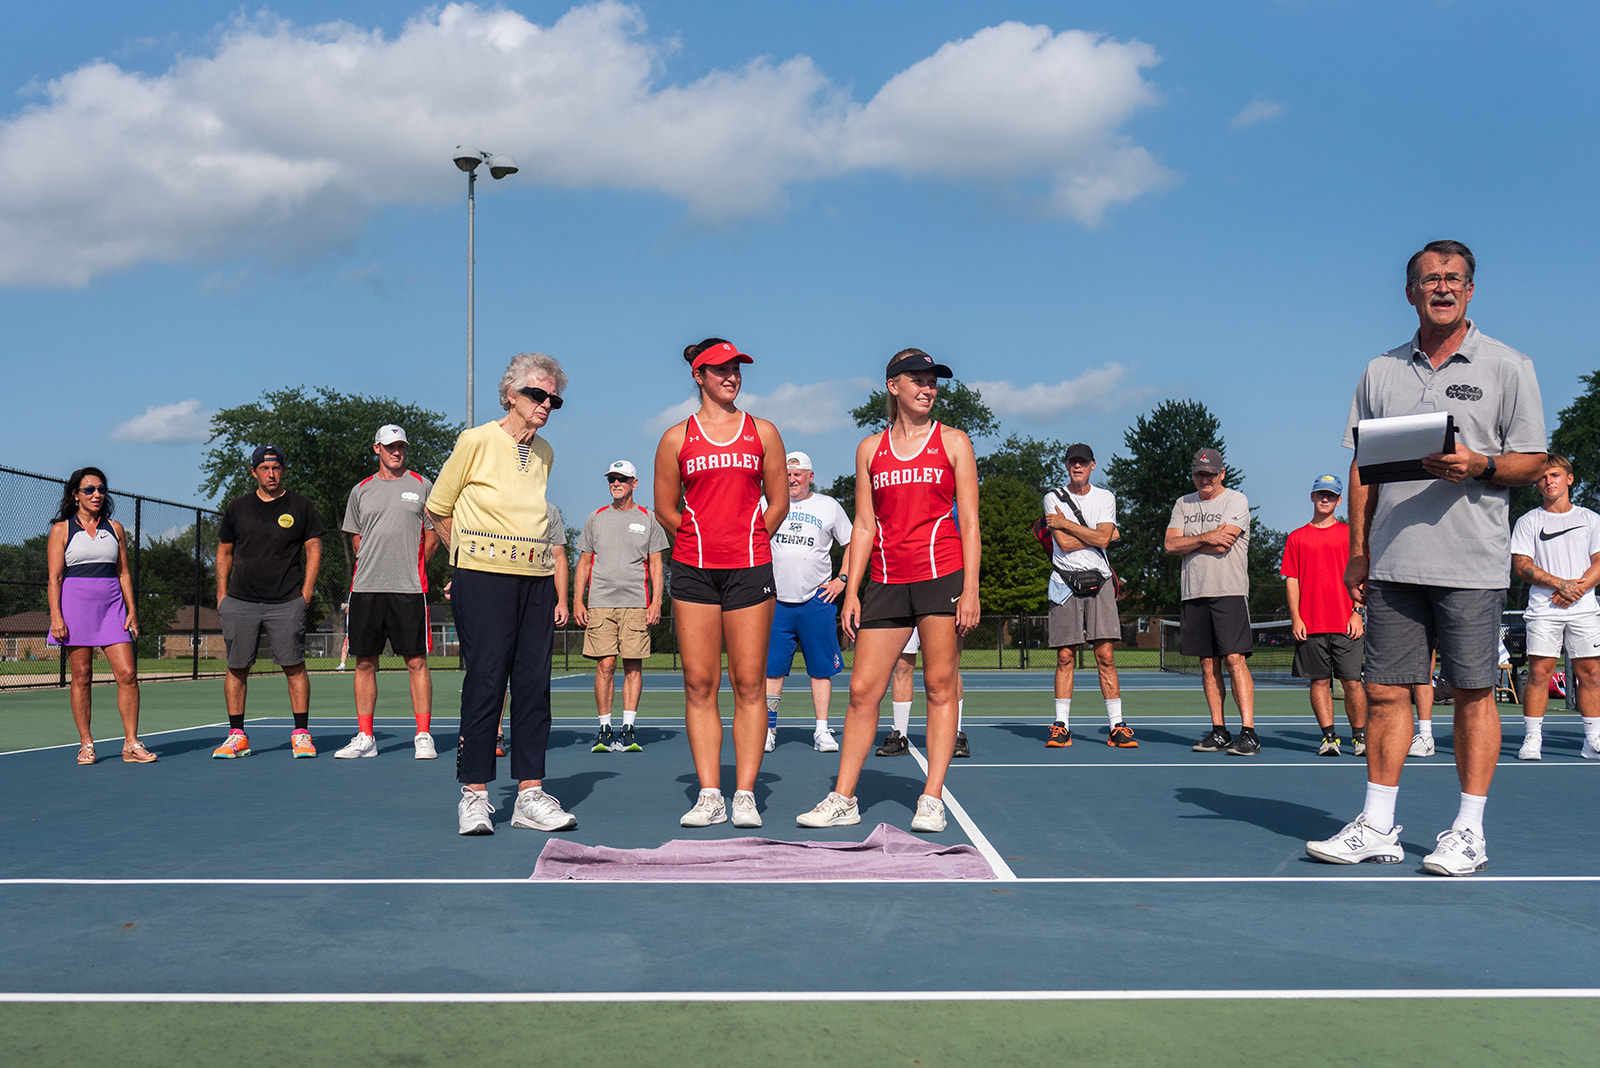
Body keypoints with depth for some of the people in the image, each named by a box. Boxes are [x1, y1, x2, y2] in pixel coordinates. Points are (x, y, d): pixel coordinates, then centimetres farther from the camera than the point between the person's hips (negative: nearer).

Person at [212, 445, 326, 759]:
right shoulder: (237, 508, 11)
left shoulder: (301, 506, 6)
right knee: (236, 668, 3)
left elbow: (314, 549, 6)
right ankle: (237, 736, 11)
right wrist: (222, 595, 9)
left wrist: (305, 594, -2)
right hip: (239, 602, 2)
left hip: (287, 603, -2)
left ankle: (301, 735, 1)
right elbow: (224, 552, 17)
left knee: (294, 666, -5)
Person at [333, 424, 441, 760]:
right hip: (365, 588, 3)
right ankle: (365, 738, 12)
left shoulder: (421, 486, 7)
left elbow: (432, 535, 9)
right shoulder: (361, 490, 13)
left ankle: (423, 736, 2)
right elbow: (357, 539, 18)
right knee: (365, 662, 5)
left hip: (409, 589, -2)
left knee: (416, 662, -3)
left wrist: (409, 568, 6)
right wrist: (375, 569, 9)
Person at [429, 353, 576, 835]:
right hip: (483, 578, -5)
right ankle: (474, 795, 2)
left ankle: (530, 794, 8)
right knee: (484, 681, -6)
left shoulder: (546, 453, 15)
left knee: (534, 684, 3)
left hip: (537, 580, 5)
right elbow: (437, 509, 6)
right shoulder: (476, 441, -1)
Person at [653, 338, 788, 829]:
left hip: (750, 569, 0)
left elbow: (778, 502, 13)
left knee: (749, 684, -1)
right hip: (693, 572, 0)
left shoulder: (762, 433, 10)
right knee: (699, 684, 0)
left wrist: (747, 543, 9)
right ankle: (709, 795, 6)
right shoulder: (677, 438, 8)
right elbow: (665, 508, 12)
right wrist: (701, 542, 10)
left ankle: (745, 795, 3)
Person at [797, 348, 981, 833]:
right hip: (885, 580, 3)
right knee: (862, 689, 2)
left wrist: (970, 590, -7)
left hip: (941, 574, -2)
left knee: (940, 688, 0)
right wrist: (852, 591, 5)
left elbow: (970, 523, 2)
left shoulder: (954, 442, 6)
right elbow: (864, 526, 12)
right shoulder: (870, 448, 12)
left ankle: (931, 799, 8)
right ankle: (843, 799, 11)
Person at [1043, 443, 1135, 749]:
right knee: (1065, 656, -1)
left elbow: (1102, 538, -6)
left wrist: (1066, 523, -6)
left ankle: (1117, 726, -2)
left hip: (1099, 581, 1)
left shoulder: (1105, 498, 10)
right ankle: (1061, 726, 4)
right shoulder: (1053, 498, 5)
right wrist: (1105, 536, -2)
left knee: (1105, 656, -4)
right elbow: (1064, 543, -8)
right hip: (1065, 582, -1)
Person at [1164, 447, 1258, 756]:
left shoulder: (1236, 501, 0)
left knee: (1234, 659, -12)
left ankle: (1248, 733, -13)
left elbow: (1222, 544, -13)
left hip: (1229, 591, -5)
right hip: (1194, 593, 5)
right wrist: (1205, 538, -10)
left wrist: (1189, 543, 0)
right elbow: (1171, 545, 3)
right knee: (1208, 663, 5)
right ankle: (1219, 732, 10)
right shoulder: (1183, 504, 16)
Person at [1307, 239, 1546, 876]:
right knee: (1385, 691, 4)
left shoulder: (1507, 366, 3)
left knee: (1472, 693, 1)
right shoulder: (1380, 372, 12)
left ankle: (1468, 832, 10)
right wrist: (1359, 551, 8)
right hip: (1394, 563, 3)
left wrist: (1480, 465, -18)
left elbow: (1533, 461, 2)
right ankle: (1377, 827, 11)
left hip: (1472, 565, -3)